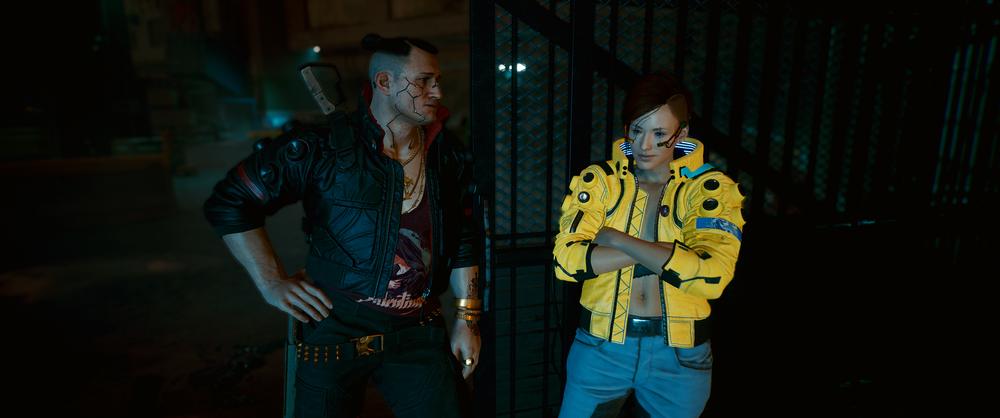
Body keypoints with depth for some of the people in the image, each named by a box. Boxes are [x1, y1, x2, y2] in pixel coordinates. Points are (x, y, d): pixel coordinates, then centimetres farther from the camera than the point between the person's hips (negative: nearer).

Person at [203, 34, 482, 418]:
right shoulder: (324, 147, -11)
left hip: (418, 332, 3)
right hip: (337, 326, -2)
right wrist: (272, 283, -7)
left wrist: (467, 319, 6)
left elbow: (464, 242, 9)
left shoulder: (449, 157, 2)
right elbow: (229, 203, -4)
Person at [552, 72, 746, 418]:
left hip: (679, 355, 0)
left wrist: (617, 239, -18)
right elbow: (565, 259, -17)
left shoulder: (711, 189, -7)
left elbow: (712, 274, -22)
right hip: (601, 347, 0)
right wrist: (661, 252, -20)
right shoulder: (598, 180, -4)